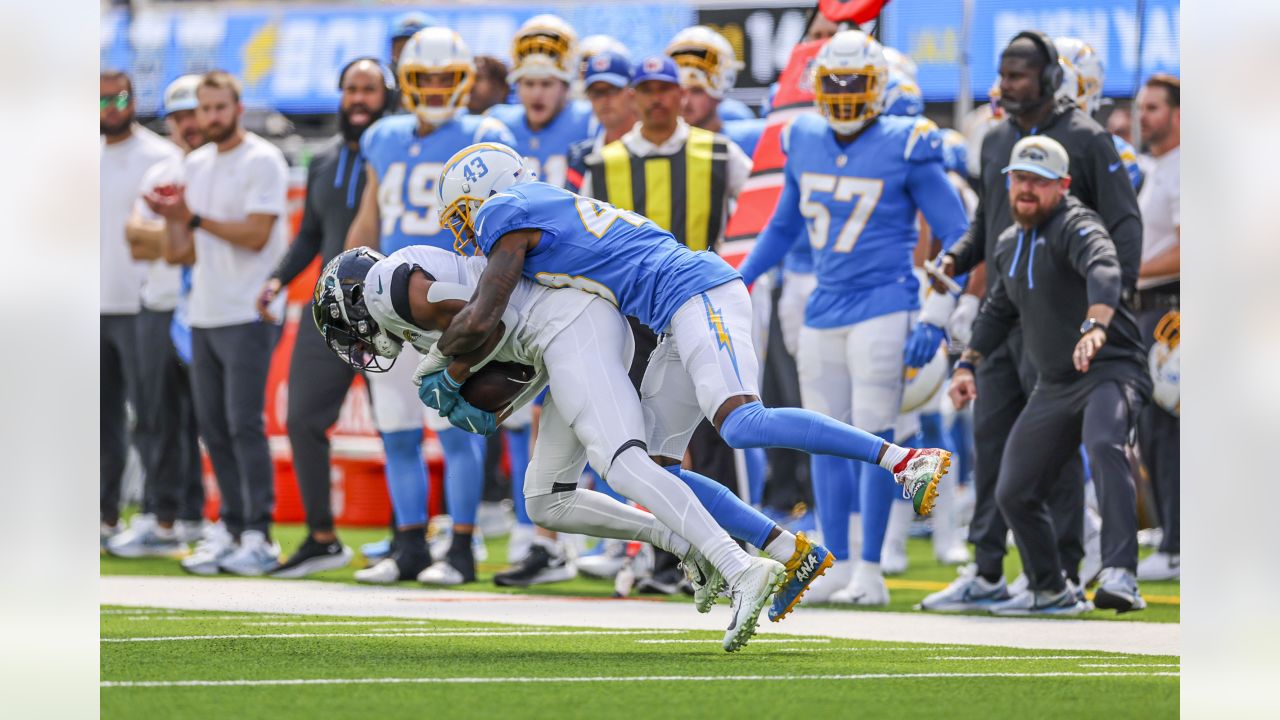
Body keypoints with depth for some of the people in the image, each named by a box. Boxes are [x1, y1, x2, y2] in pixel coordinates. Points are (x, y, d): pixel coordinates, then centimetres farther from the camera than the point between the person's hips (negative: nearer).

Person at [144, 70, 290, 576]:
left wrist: (194, 218, -15)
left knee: (244, 424, -11)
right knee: (214, 428, 8)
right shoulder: (195, 165, 16)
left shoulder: (262, 162, -7)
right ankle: (232, 531, 14)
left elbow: (256, 234, -16)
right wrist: (171, 218, -1)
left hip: (248, 313, -8)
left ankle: (258, 536, -9)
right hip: (204, 315, 8)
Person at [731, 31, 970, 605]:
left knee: (872, 434, -8)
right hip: (824, 312, 6)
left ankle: (870, 573, -3)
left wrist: (934, 320, -12)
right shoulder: (805, 144, 7)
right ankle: (836, 567, 15)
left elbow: (957, 237, -6)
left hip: (883, 308, -6)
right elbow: (784, 227, 23)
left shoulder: (904, 150, -9)